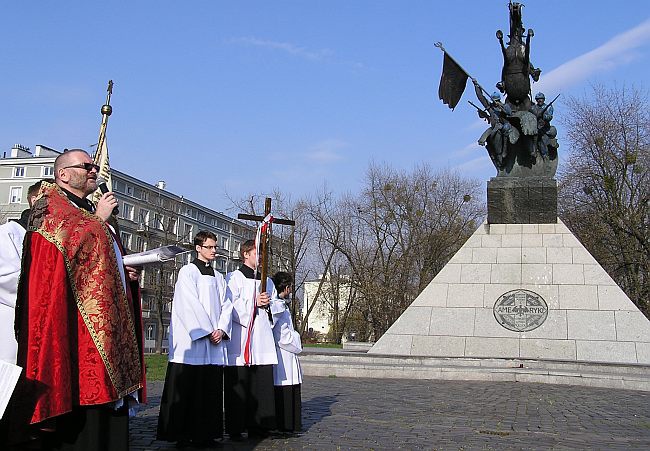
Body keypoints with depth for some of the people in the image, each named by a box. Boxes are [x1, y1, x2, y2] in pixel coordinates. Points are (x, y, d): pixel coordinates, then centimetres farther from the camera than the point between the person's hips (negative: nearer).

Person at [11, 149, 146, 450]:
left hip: (107, 325, 9)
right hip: (76, 324, -9)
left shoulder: (90, 213, 25)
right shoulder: (49, 205, 0)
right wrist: (99, 219, -6)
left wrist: (126, 272, 9)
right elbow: (66, 247, -19)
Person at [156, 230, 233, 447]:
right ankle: (182, 434, 2)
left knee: (210, 388, 5)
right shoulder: (188, 271, 0)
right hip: (191, 341, -6)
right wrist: (207, 331, -13)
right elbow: (191, 305, -10)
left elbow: (226, 305, 11)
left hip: (215, 341, 6)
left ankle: (205, 433, 11)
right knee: (187, 388, -4)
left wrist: (221, 329, -5)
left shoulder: (218, 277, 19)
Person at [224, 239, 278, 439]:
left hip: (263, 338, 5)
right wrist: (254, 302, -11)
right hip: (240, 337, -5)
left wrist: (268, 304, 1)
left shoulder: (267, 281, 20)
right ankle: (235, 428, 3)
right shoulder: (233, 278, 3)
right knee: (238, 383, -4)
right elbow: (230, 306, -7)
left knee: (263, 383, 2)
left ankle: (258, 426, 10)